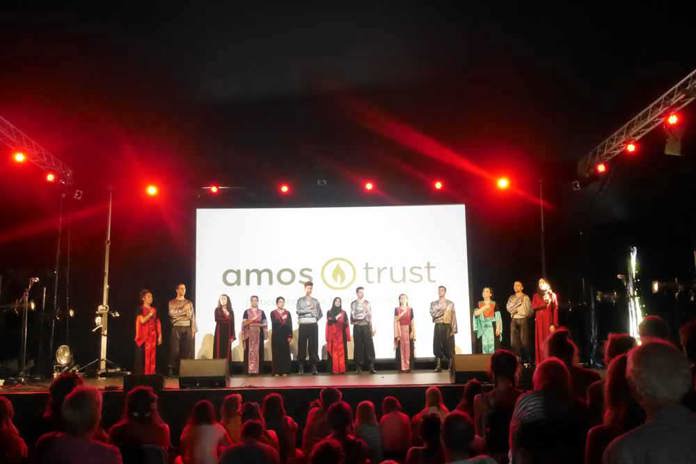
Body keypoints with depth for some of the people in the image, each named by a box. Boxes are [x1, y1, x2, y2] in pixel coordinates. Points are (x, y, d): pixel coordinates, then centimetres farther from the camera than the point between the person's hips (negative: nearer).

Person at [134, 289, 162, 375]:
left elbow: (158, 323, 13)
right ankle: (140, 374, -5)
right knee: (142, 355, -7)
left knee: (152, 355, 2)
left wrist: (160, 335, 7)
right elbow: (142, 320, -17)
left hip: (152, 336, 5)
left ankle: (151, 373, 5)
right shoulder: (140, 309, -2)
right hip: (143, 336, -5)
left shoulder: (154, 310, 14)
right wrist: (150, 314, -7)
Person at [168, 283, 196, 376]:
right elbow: (172, 313, -11)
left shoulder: (189, 302, 14)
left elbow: (192, 316, 10)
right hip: (176, 328, -3)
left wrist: (193, 329, 2)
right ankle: (172, 370, -2)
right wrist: (183, 309, -13)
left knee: (187, 350, -1)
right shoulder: (172, 302, 5)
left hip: (187, 328, 3)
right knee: (175, 350, -6)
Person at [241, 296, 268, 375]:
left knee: (258, 351, -2)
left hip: (259, 334, 1)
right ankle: (250, 370, -5)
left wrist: (259, 324, -6)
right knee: (250, 351, -6)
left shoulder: (261, 312, 10)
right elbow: (244, 323, 1)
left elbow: (265, 323, 8)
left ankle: (257, 370, 1)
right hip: (249, 334, -1)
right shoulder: (246, 312, 6)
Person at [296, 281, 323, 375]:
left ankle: (314, 366, 3)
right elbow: (298, 311, -10)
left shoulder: (315, 300, 13)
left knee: (313, 346, 0)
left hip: (313, 325, 2)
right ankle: (301, 367, 4)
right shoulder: (300, 300, 6)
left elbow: (320, 314, 14)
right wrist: (309, 309, -10)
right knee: (302, 346, -1)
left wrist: (314, 320, 3)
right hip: (303, 325, -1)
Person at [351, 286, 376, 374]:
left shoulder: (367, 303, 11)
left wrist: (372, 328, 4)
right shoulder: (353, 303, 6)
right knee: (358, 347, -1)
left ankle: (371, 367, -4)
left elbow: (370, 316, 9)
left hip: (366, 326, 1)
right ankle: (359, 367, 4)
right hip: (357, 327, -1)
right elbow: (353, 316, -2)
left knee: (369, 346, -5)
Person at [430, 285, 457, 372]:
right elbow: (433, 314, -7)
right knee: (438, 346, -2)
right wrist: (442, 310, -10)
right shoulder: (433, 303, 10)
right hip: (438, 327, 1)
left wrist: (453, 329, -6)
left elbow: (453, 317, 2)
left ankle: (450, 367, 5)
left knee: (449, 347, -1)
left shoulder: (450, 303, 7)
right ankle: (438, 366, 2)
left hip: (448, 327, -1)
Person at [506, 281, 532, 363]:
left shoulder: (525, 297, 2)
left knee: (524, 340, -7)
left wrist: (515, 310, -2)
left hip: (523, 320, -4)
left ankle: (526, 359, -1)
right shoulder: (511, 297, 13)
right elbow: (508, 308, -1)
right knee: (514, 341, 0)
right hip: (513, 320, 4)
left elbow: (529, 311, -3)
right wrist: (518, 301, -7)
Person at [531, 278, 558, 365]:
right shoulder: (536, 296, 14)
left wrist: (554, 324, -10)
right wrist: (544, 303, -15)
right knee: (540, 342, -1)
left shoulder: (552, 295, 8)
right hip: (539, 321, 2)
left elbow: (555, 310, -1)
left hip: (549, 321, -2)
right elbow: (533, 307, -2)